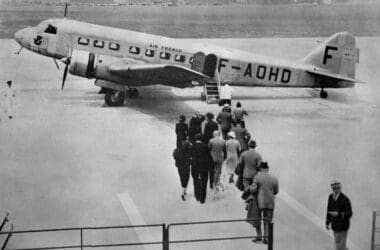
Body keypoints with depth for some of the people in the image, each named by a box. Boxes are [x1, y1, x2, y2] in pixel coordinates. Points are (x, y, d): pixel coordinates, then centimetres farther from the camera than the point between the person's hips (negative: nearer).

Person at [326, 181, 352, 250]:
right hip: (335, 226, 6)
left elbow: (349, 214, -19)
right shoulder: (331, 197, 0)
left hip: (343, 226, -6)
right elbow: (329, 210, 11)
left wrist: (338, 214, -32)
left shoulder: (345, 199, -19)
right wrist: (327, 223, 12)